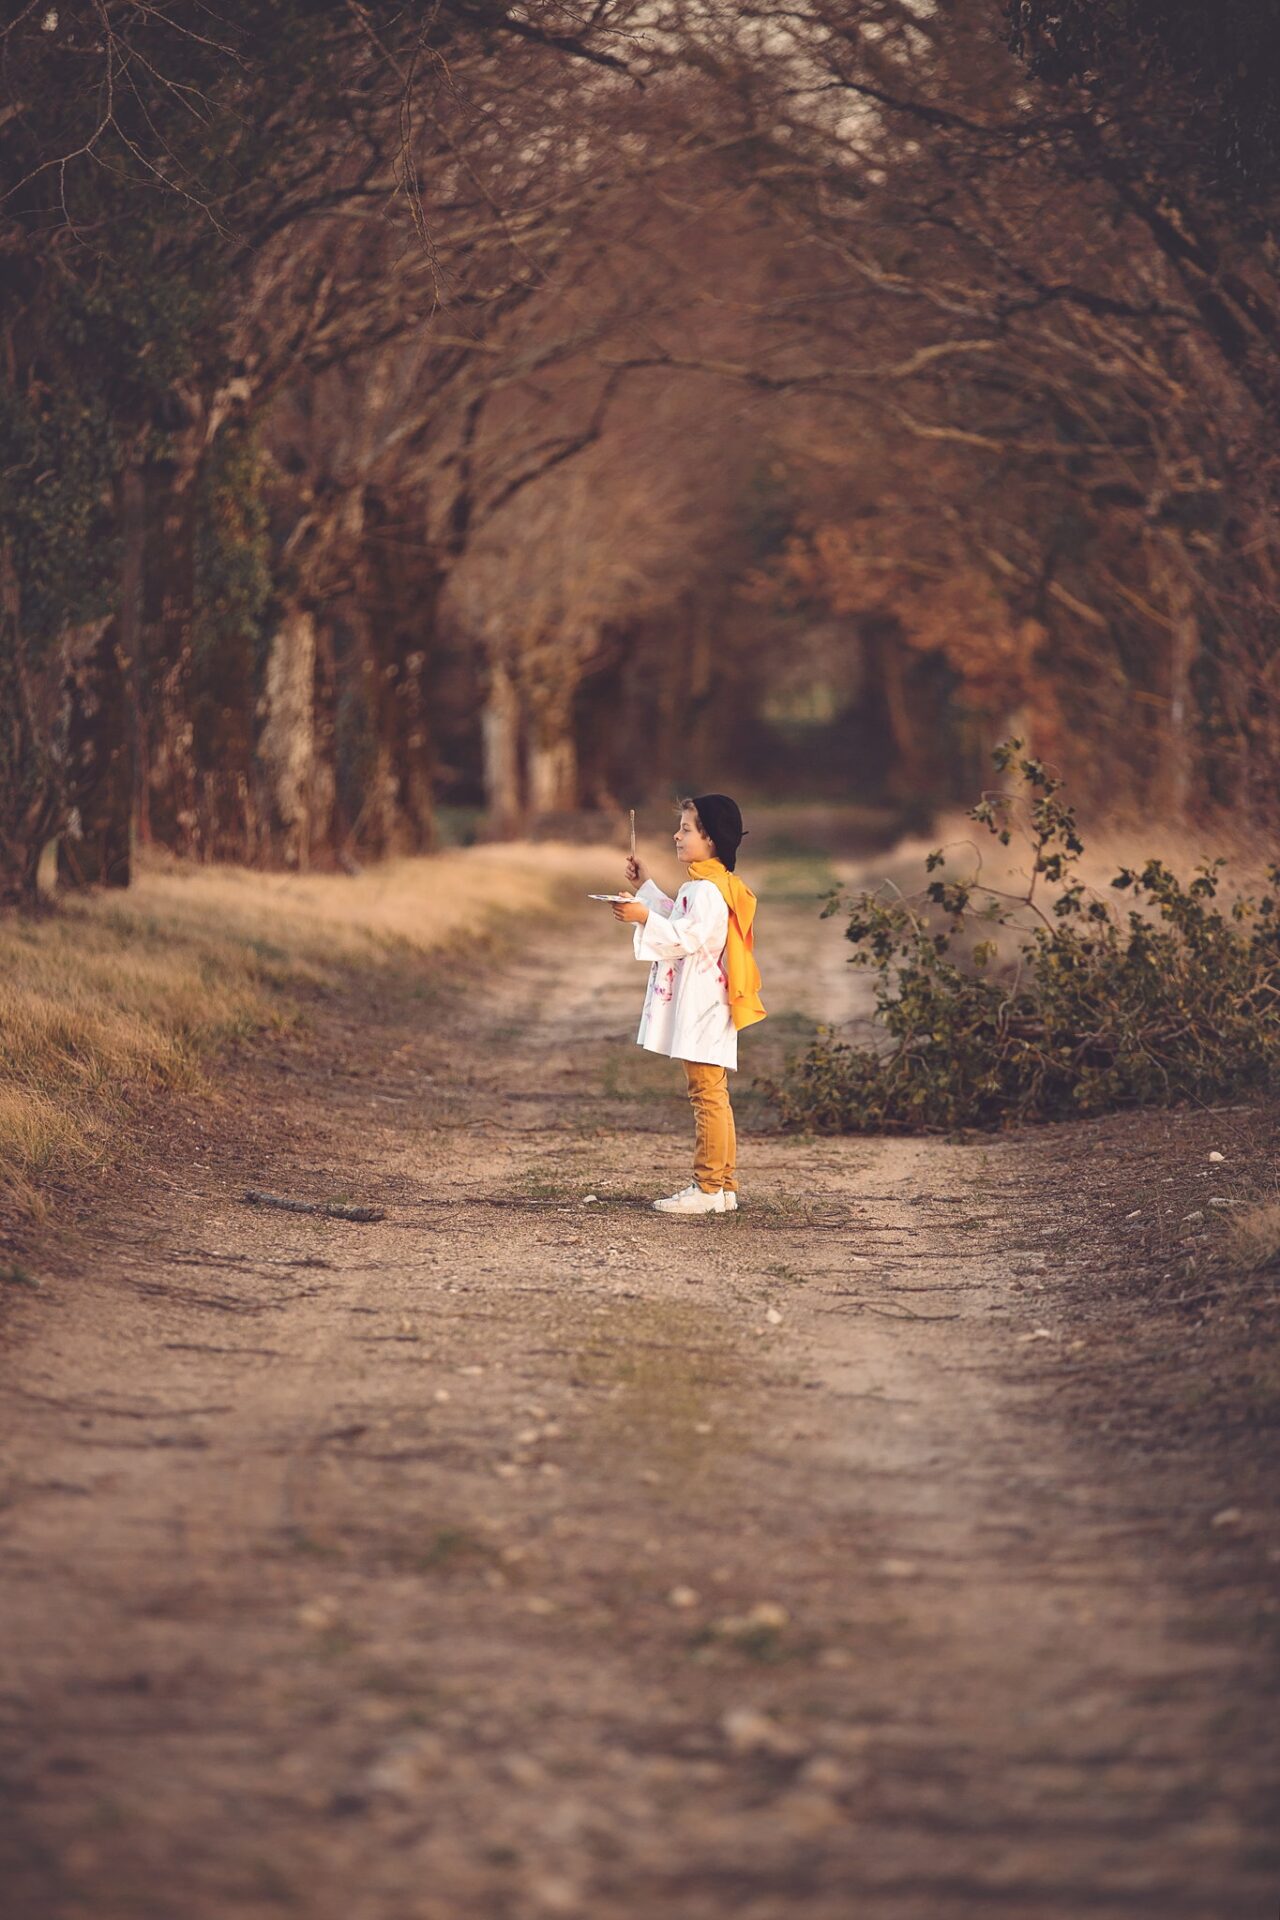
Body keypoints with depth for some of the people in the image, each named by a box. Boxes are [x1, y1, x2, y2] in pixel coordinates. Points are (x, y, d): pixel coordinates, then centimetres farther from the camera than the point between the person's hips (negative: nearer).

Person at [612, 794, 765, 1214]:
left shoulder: (707, 890, -16)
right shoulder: (699, 886, 17)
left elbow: (689, 936, -27)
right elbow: (679, 921, 32)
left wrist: (645, 917, -31)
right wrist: (647, 888, 34)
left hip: (703, 1009, -11)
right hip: (696, 1007, 11)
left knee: (707, 1096, -9)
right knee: (712, 1097, 12)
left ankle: (709, 1188, -8)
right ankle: (724, 1186, 16)